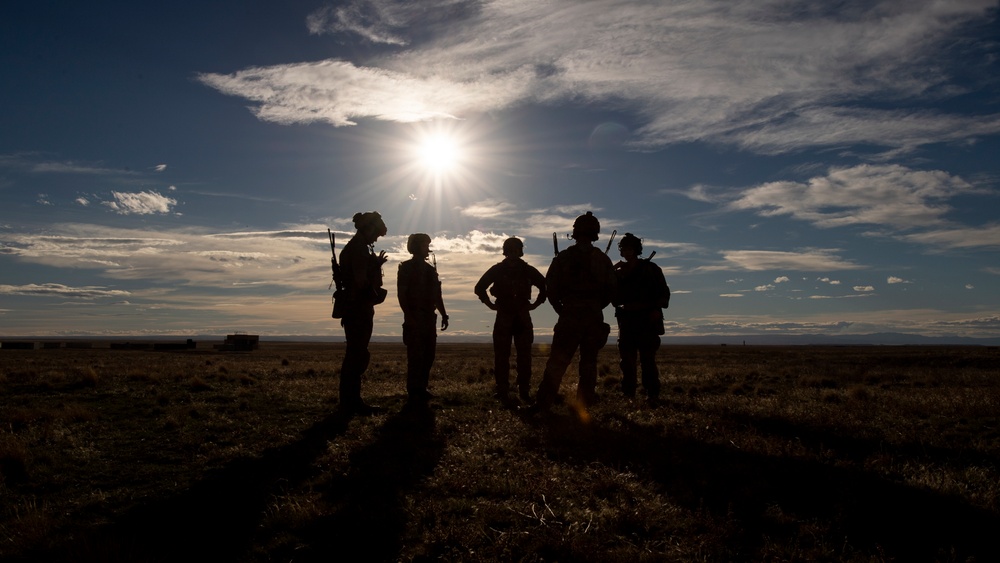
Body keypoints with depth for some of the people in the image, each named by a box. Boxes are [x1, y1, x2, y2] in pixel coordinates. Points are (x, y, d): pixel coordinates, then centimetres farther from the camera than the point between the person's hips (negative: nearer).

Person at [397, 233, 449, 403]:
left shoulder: (430, 269, 18)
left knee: (428, 355, 6)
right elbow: (401, 294, -9)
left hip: (429, 317, 7)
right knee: (416, 356, -7)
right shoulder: (406, 267, -2)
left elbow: (437, 295, 19)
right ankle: (414, 392, -2)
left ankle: (422, 389, 14)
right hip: (415, 318, -7)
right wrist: (408, 316, -18)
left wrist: (444, 315, 10)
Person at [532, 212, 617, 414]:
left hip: (569, 315, -2)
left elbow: (550, 287, -2)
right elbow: (611, 289, 6)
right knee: (589, 362, 10)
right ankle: (582, 406, 11)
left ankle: (543, 404, -4)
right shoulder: (603, 259, 6)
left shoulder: (563, 257, 0)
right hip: (594, 317, 2)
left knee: (557, 361, 0)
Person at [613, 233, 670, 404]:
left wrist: (657, 310, -13)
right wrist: (614, 274, -1)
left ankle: (652, 395, -5)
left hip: (647, 319, -4)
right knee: (626, 359, 1)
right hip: (626, 319, 4)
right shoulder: (619, 272, 17)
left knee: (647, 358, -8)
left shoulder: (650, 268, 6)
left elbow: (664, 292, 3)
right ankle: (628, 395, 6)